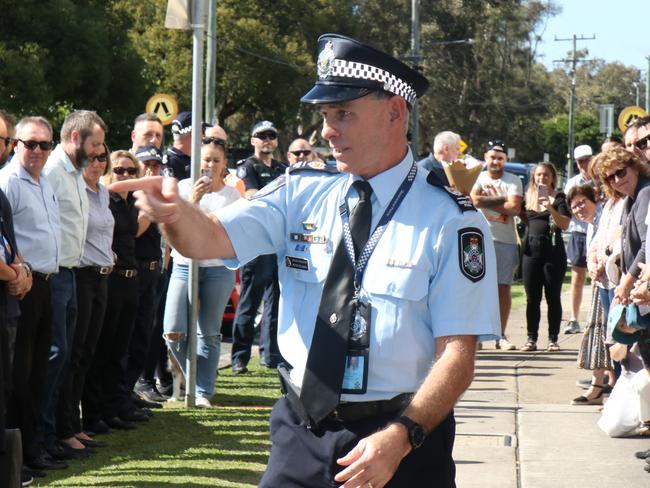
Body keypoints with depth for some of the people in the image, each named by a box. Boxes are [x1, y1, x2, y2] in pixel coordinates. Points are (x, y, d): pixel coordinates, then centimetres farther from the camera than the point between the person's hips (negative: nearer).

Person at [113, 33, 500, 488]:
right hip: (300, 433, 3)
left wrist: (400, 437, -24)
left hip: (400, 444, -3)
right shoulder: (302, 192, 2)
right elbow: (210, 240, -8)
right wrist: (173, 209, -30)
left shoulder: (450, 221, -9)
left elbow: (457, 354, -11)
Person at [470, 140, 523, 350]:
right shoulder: (478, 178, 7)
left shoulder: (513, 181, 6)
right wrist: (502, 200, -10)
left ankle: (501, 336, 8)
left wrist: (487, 201, -7)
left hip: (505, 240, 1)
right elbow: (475, 199, -12)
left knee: (504, 287, 2)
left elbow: (514, 208, -10)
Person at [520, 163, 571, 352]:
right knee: (532, 298, 4)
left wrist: (550, 208, -24)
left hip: (553, 251, -4)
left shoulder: (558, 197, 0)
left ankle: (553, 339, 5)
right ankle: (531, 338, 9)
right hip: (531, 250, 4)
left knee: (553, 297, 1)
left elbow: (565, 224, -12)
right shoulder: (528, 197, 12)